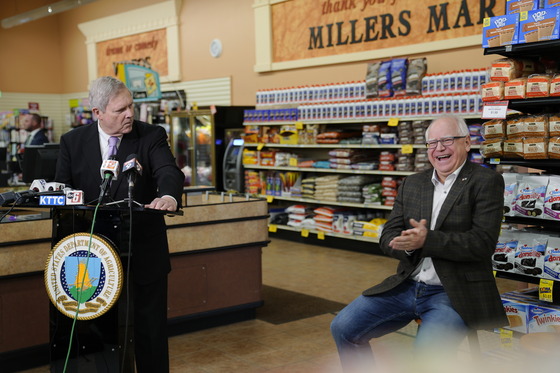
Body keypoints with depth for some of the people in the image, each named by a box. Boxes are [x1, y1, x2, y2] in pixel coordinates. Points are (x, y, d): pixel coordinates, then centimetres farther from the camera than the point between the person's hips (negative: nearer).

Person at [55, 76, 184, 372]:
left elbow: (169, 171, -21)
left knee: (150, 331, 10)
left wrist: (169, 196, -43)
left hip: (144, 255, -1)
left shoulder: (152, 136, -5)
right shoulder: (73, 141, 1)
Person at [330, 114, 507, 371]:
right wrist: (408, 243, -16)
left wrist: (426, 240, -24)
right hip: (407, 286, 6)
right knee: (343, 328, -7)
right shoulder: (411, 184, 12)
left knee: (427, 349, -31)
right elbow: (388, 237, 8)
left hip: (454, 293, -5)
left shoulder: (486, 182, -5)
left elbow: (483, 243, -15)